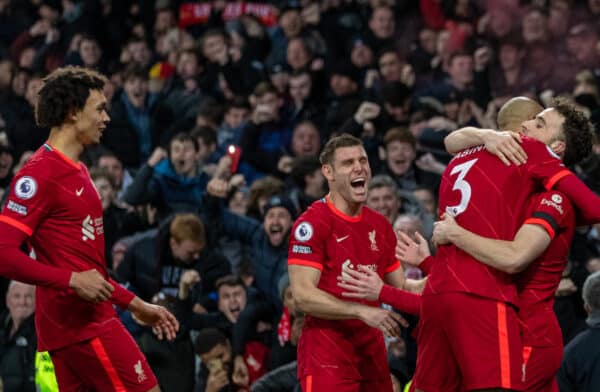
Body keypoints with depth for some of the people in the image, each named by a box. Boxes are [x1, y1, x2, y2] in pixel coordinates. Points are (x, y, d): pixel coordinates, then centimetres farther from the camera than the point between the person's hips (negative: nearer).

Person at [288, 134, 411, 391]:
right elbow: (304, 296, -18)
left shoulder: (379, 225, 14)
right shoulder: (312, 224, -10)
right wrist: (362, 311, -24)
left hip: (371, 348, 7)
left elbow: (398, 287, 21)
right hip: (327, 348, -7)